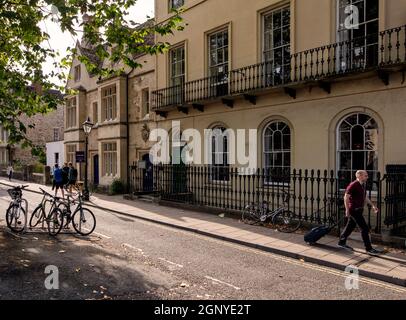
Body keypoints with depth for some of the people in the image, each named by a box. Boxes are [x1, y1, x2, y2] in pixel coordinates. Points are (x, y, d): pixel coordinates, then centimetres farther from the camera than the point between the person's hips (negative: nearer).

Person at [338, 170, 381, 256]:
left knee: (351, 226, 17)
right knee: (365, 228, -7)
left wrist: (372, 205, 14)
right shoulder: (353, 185, -18)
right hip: (354, 210, -10)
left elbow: (365, 197, 22)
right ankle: (369, 249, 1)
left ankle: (342, 243, 29)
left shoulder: (362, 185, 11)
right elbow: (346, 197, -19)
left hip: (359, 209, 10)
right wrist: (347, 210, -21)